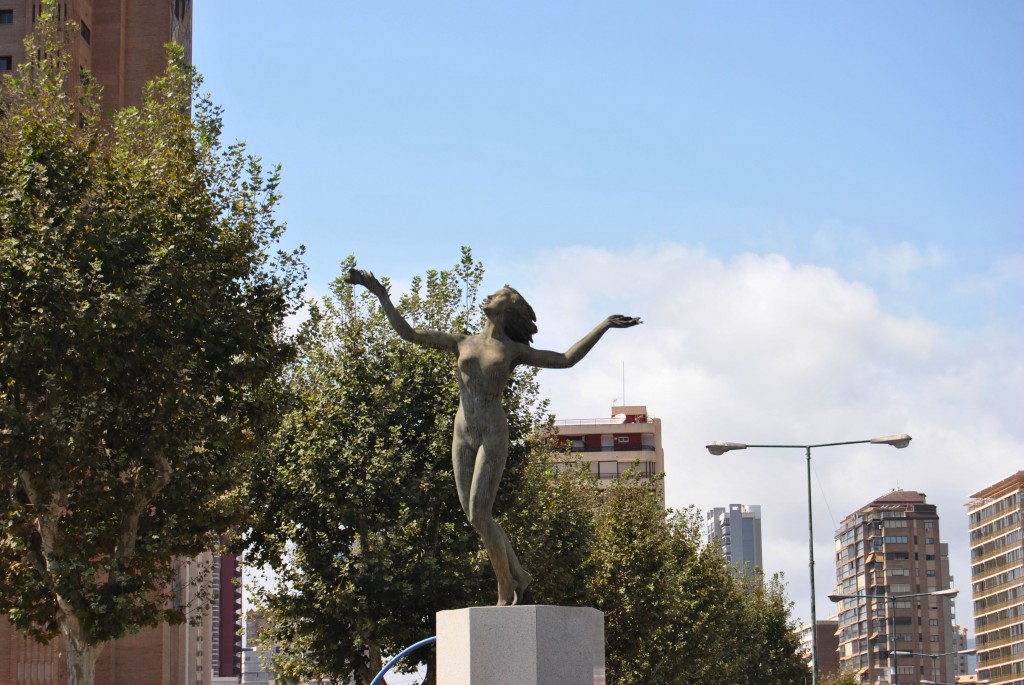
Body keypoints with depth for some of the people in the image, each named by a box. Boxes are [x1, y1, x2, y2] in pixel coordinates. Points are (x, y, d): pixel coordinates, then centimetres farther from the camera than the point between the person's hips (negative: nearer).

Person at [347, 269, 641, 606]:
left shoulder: (514, 350, 9)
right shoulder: (461, 343, 16)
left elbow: (566, 359, 5)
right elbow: (407, 332, 15)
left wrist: (605, 325, 0)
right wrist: (380, 295, 12)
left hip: (493, 435, -4)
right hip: (463, 435, 4)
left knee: (479, 517, -12)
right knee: (475, 517, 4)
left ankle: (506, 591, 2)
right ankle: (518, 577, 22)